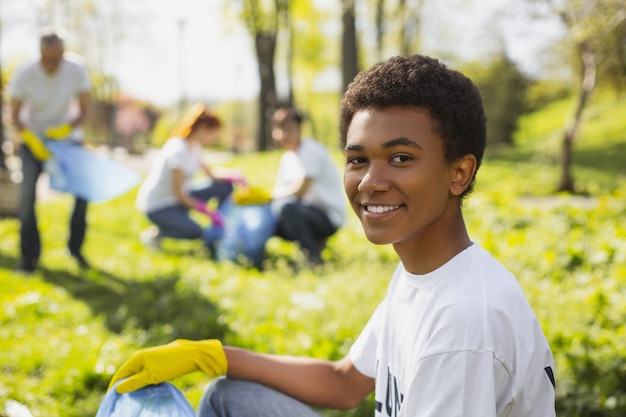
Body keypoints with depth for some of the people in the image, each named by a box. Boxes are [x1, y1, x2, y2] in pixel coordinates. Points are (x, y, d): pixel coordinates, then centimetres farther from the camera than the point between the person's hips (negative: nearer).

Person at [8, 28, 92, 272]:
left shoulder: (76, 70, -18)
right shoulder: (24, 75, -21)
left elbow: (86, 110, -9)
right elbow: (15, 115, -11)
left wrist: (68, 128, -27)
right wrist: (31, 139, -27)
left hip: (68, 136, 1)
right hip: (33, 138, -1)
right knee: (28, 193, -16)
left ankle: (76, 247, 9)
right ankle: (30, 255, -1)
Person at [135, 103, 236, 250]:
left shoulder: (194, 146, 2)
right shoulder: (178, 150, -26)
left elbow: (211, 176, 7)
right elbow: (179, 194, -24)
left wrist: (230, 178, -13)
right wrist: (209, 212, -22)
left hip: (177, 199, 9)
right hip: (157, 206, -9)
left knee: (225, 187, -2)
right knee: (195, 232, -30)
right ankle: (154, 233, -7)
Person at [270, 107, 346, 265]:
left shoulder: (310, 150, -13)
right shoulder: (287, 158, 13)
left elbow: (299, 190, -21)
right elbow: (278, 190, 8)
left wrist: (272, 194, -11)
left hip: (329, 218, -9)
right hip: (310, 212, 9)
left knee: (288, 208, -34)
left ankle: (313, 257, -20)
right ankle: (314, 243, 10)